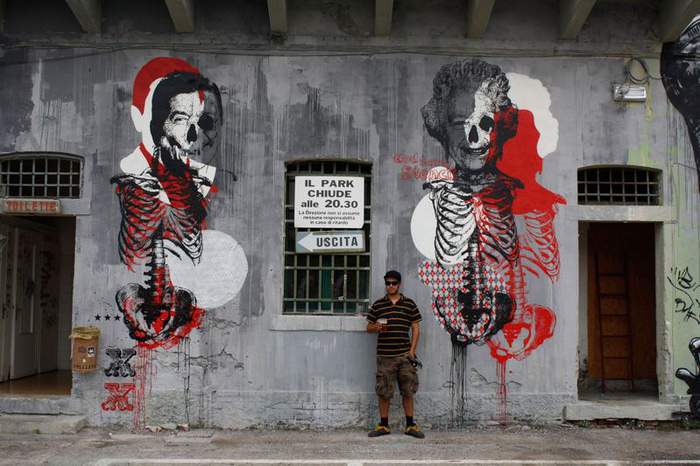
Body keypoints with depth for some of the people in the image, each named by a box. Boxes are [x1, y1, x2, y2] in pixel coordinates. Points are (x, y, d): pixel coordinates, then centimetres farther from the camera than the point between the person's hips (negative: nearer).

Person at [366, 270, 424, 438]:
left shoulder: (409, 303, 6)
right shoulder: (377, 305, 7)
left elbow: (415, 328, 6)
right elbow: (369, 327, 11)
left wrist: (412, 350, -2)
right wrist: (376, 327, -12)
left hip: (404, 355, 0)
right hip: (384, 355, 0)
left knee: (408, 391, 4)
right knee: (383, 392, 3)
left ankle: (410, 425, 15)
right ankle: (383, 425, 14)